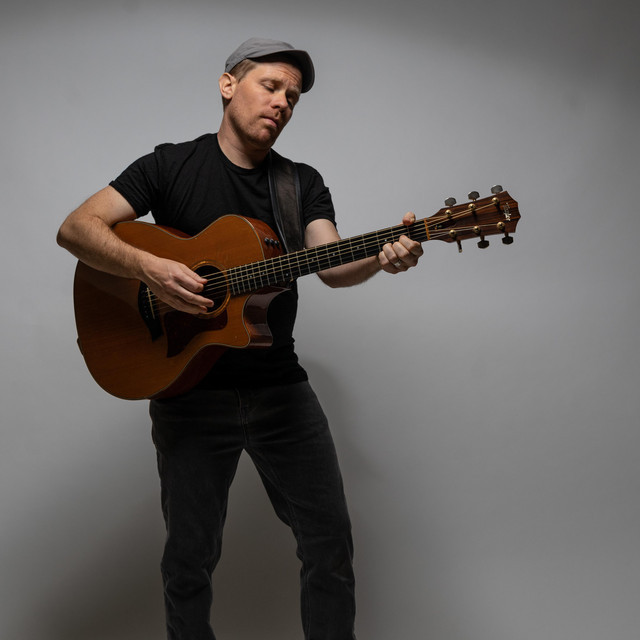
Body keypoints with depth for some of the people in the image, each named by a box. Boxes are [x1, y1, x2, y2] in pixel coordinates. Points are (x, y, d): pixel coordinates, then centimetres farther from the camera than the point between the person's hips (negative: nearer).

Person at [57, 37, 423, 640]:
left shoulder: (303, 183, 8)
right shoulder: (171, 166, 0)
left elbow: (332, 268, -7)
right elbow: (75, 227, -8)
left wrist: (382, 257, -29)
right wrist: (149, 267, -25)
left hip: (280, 386, 3)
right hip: (191, 390, -2)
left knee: (331, 542, 4)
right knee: (190, 557, 6)